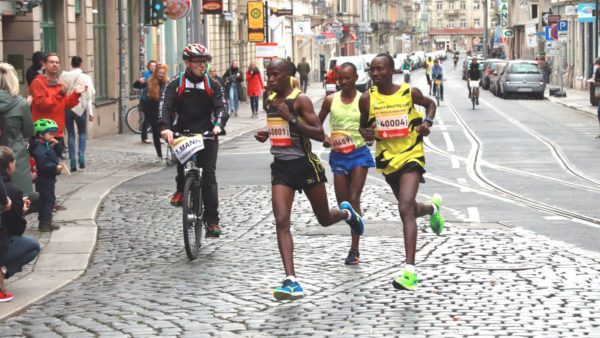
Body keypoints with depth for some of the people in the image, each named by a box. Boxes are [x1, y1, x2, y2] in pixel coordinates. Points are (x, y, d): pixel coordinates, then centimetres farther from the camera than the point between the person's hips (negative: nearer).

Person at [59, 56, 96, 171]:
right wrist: (90, 112, -3)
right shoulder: (85, 77, -5)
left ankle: (73, 163, 4)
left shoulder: (64, 76, -2)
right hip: (80, 108, -1)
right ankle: (81, 157, -3)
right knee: (82, 133, 16)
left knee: (71, 135, 8)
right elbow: (88, 96, -7)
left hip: (66, 108, 1)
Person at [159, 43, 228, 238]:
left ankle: (212, 221, -3)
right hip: (182, 133, -1)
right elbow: (165, 107, -10)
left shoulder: (212, 85, 7)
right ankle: (181, 189, -6)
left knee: (209, 176, -5)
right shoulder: (175, 84, 2)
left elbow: (221, 106, -4)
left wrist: (218, 125, -26)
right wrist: (166, 128, -29)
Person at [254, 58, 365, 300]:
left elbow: (320, 134, -18)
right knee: (281, 223, -13)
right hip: (281, 167, 5)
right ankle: (291, 281, -19)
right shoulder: (270, 100, 9)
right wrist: (265, 135, 5)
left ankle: (347, 213, 50)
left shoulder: (300, 100, -12)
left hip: (305, 164, -5)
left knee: (324, 219, 12)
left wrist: (291, 117, -27)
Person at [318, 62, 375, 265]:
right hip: (338, 155, 3)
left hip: (359, 153, -3)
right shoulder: (331, 100, 2)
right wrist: (324, 138, -7)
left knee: (354, 199, -9)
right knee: (342, 202, 4)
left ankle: (354, 249, -6)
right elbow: (317, 124, 12)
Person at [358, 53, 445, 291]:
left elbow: (430, 104, 14)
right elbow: (363, 125, 11)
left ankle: (410, 271, -23)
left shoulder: (409, 93, -7)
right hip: (387, 159, 4)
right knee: (409, 208, 20)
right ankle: (433, 208, 60)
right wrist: (365, 133, -13)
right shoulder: (367, 98, -3)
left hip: (411, 156, -4)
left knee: (405, 210, -20)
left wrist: (427, 122, -6)